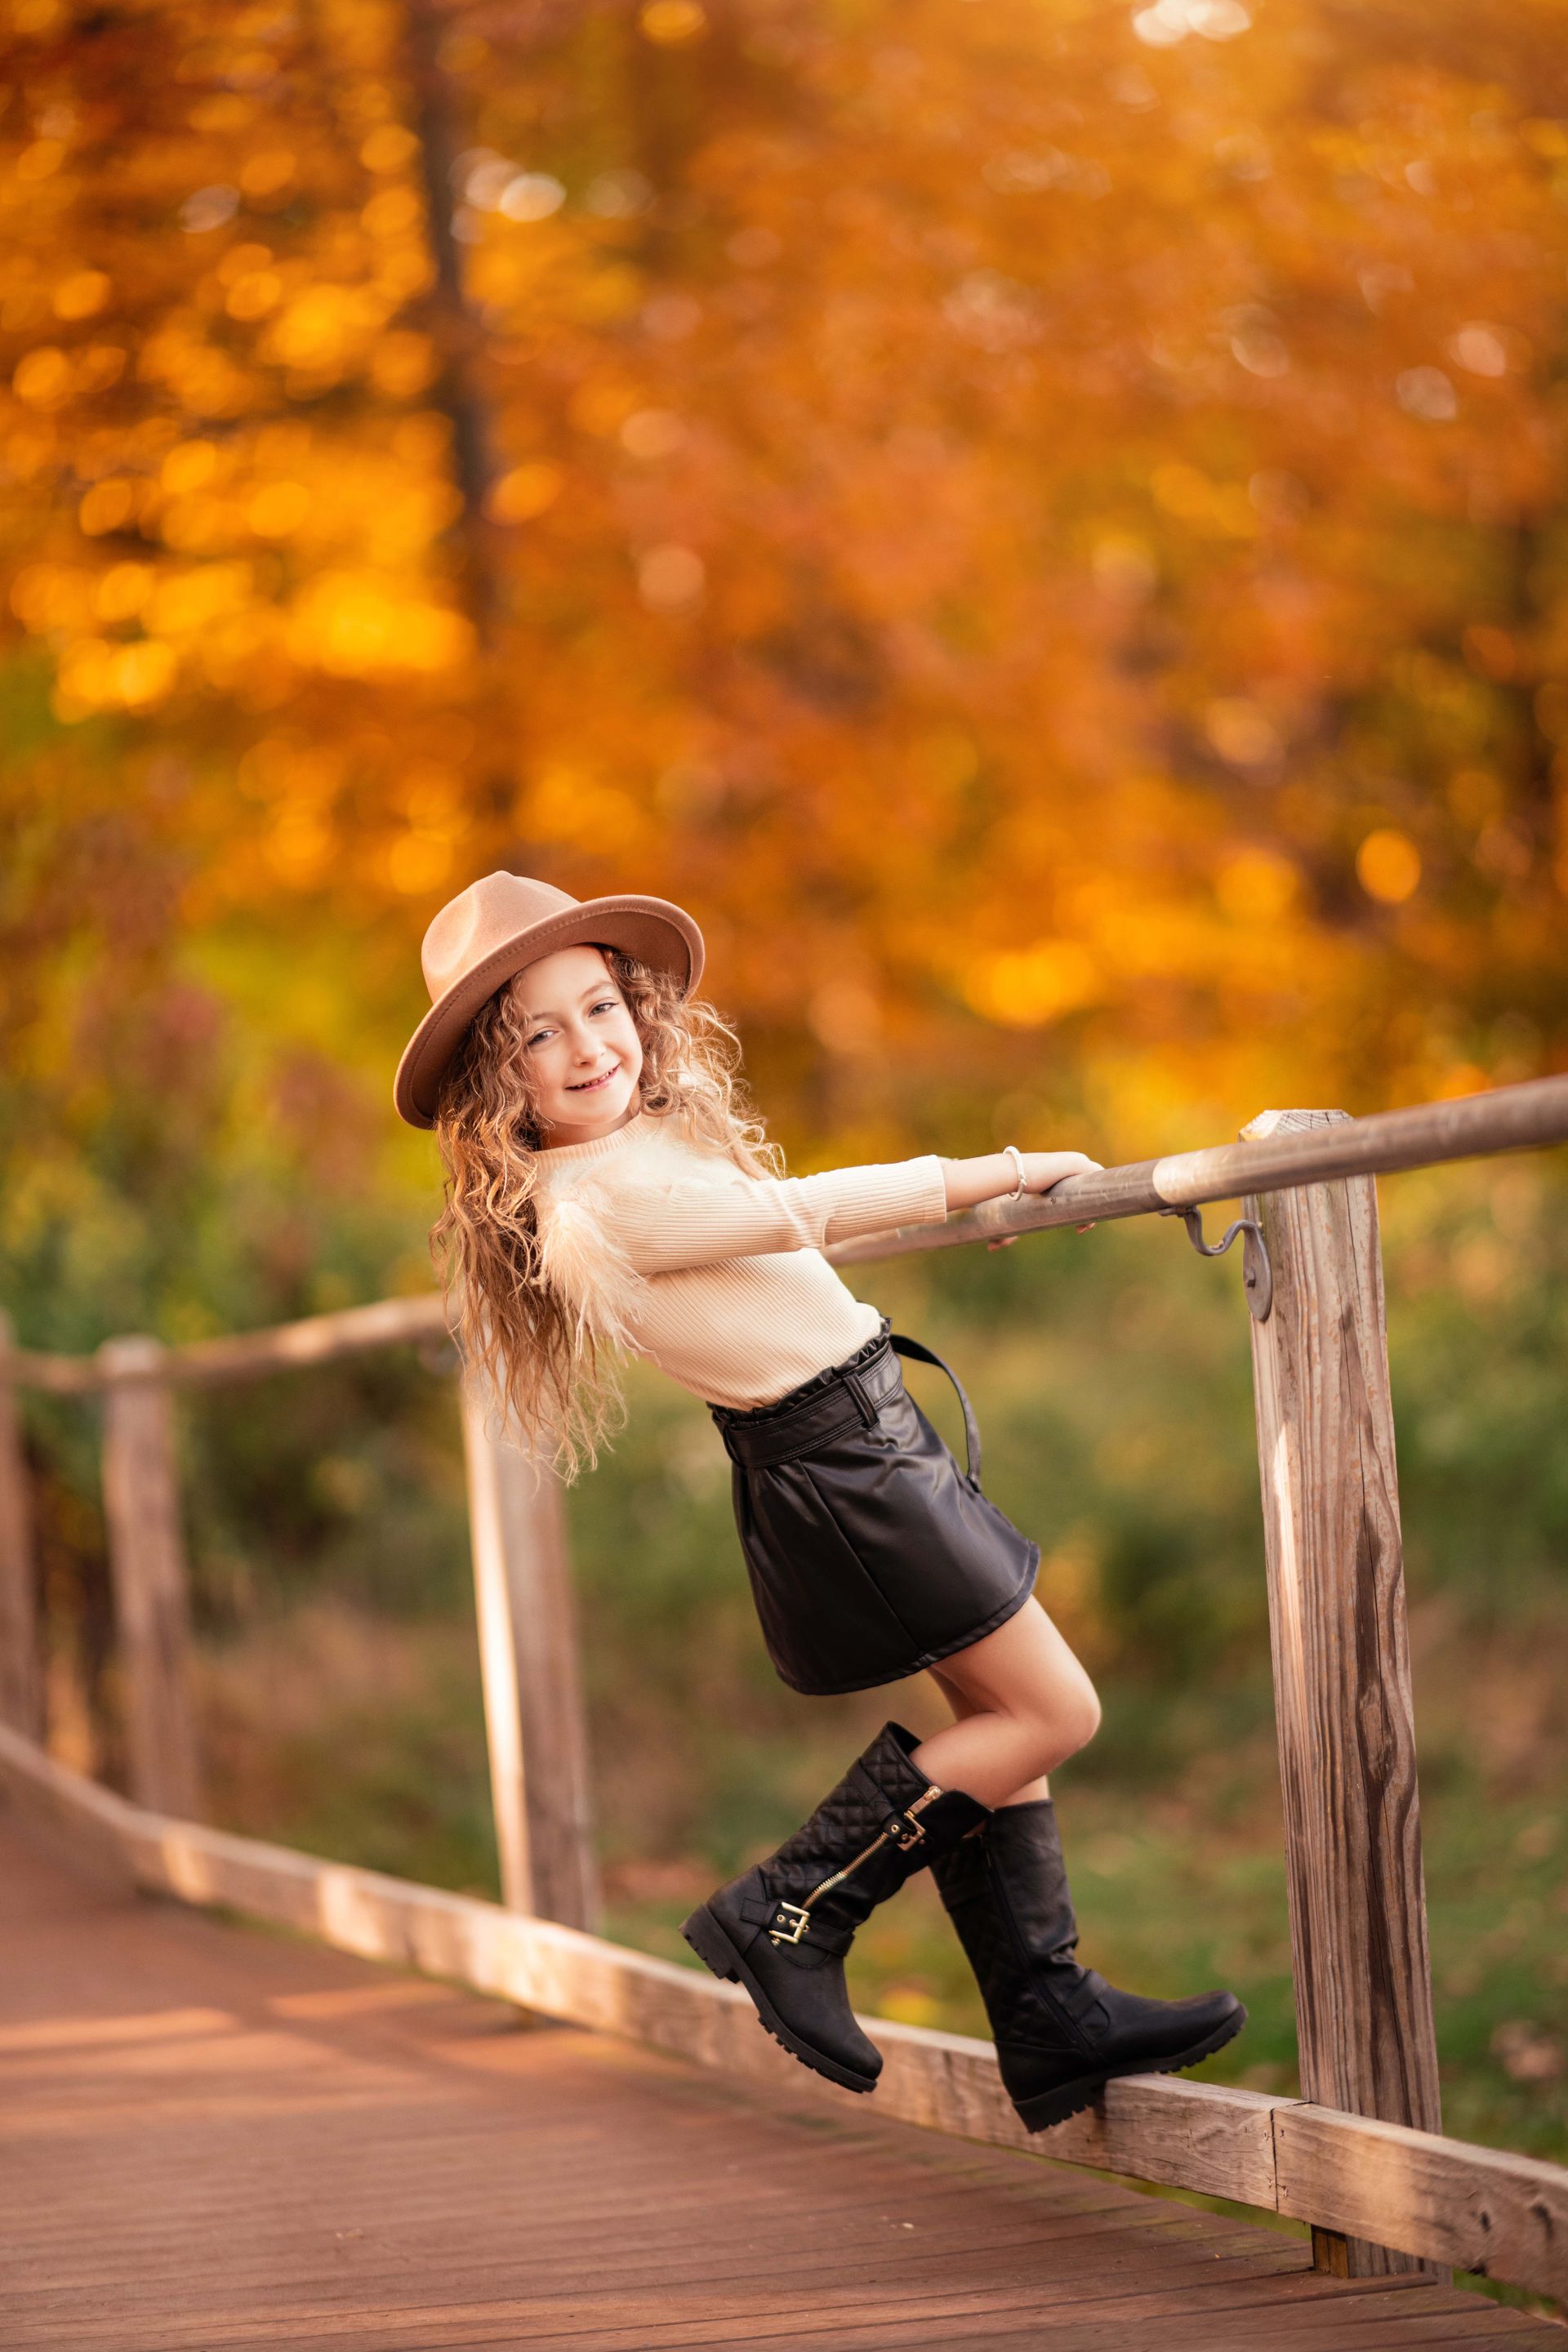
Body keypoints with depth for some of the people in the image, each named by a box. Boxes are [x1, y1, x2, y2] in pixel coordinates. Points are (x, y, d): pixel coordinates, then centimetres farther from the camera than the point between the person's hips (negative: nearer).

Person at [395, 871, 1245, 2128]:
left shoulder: (644, 1143, 8)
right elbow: (792, 1215, -22)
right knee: (1051, 1709, -4)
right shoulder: (591, 1199, -22)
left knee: (998, 1713, 13)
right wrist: (998, 1173, -15)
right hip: (839, 1462, -10)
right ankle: (792, 1918, -1)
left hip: (866, 1437, 10)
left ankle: (1049, 2021, 18)